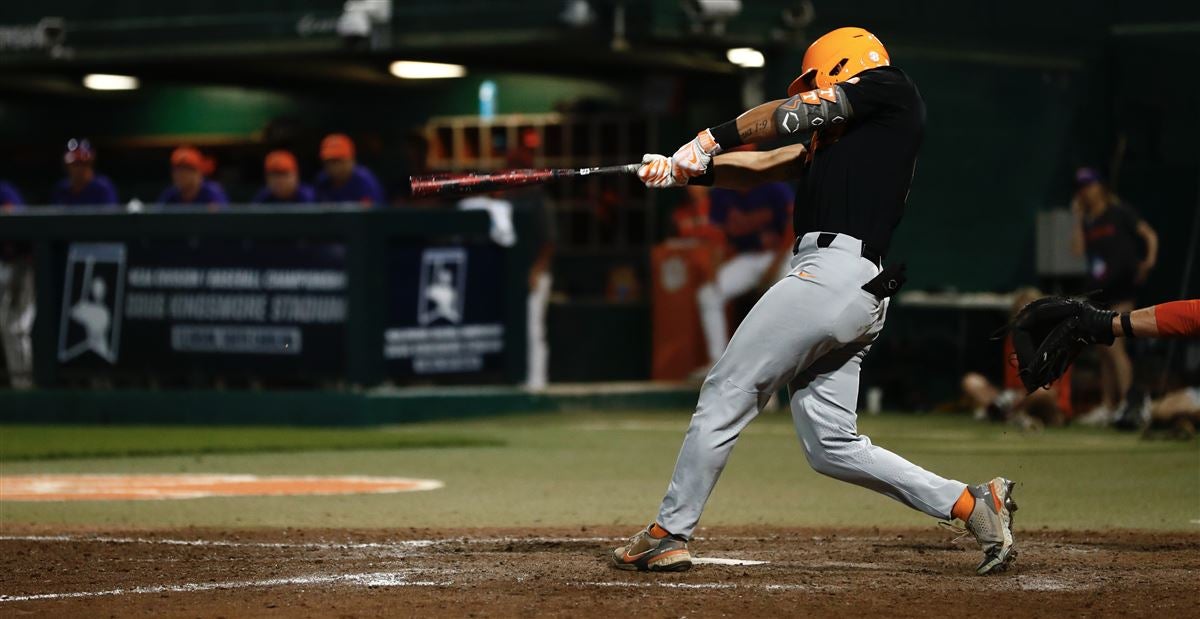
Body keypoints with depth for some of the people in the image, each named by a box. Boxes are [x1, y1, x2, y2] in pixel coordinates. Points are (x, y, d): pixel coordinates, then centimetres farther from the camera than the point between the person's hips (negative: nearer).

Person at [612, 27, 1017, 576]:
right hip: (862, 298, 9)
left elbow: (789, 115, 4)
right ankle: (972, 504, 3)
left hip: (833, 272, -9)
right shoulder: (833, 139, 29)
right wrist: (686, 170, 15)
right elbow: (759, 169, 27)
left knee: (725, 393, -4)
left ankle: (668, 533, 1)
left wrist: (709, 140, 11)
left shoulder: (889, 90, 5)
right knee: (831, 444, 6)